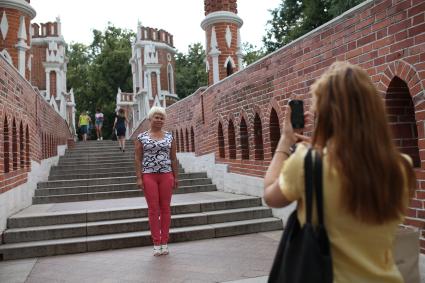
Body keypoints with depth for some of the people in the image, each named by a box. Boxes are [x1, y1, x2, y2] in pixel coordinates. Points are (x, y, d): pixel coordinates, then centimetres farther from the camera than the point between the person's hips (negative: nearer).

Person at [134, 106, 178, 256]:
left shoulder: (170, 136, 8)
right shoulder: (141, 137, 2)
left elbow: (173, 158, 9)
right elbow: (137, 158, 0)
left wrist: (176, 176, 5)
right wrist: (139, 178, -7)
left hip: (166, 175, 2)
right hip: (149, 176, -2)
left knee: (165, 208, 4)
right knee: (153, 209, 1)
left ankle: (164, 243, 13)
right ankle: (156, 243, 9)